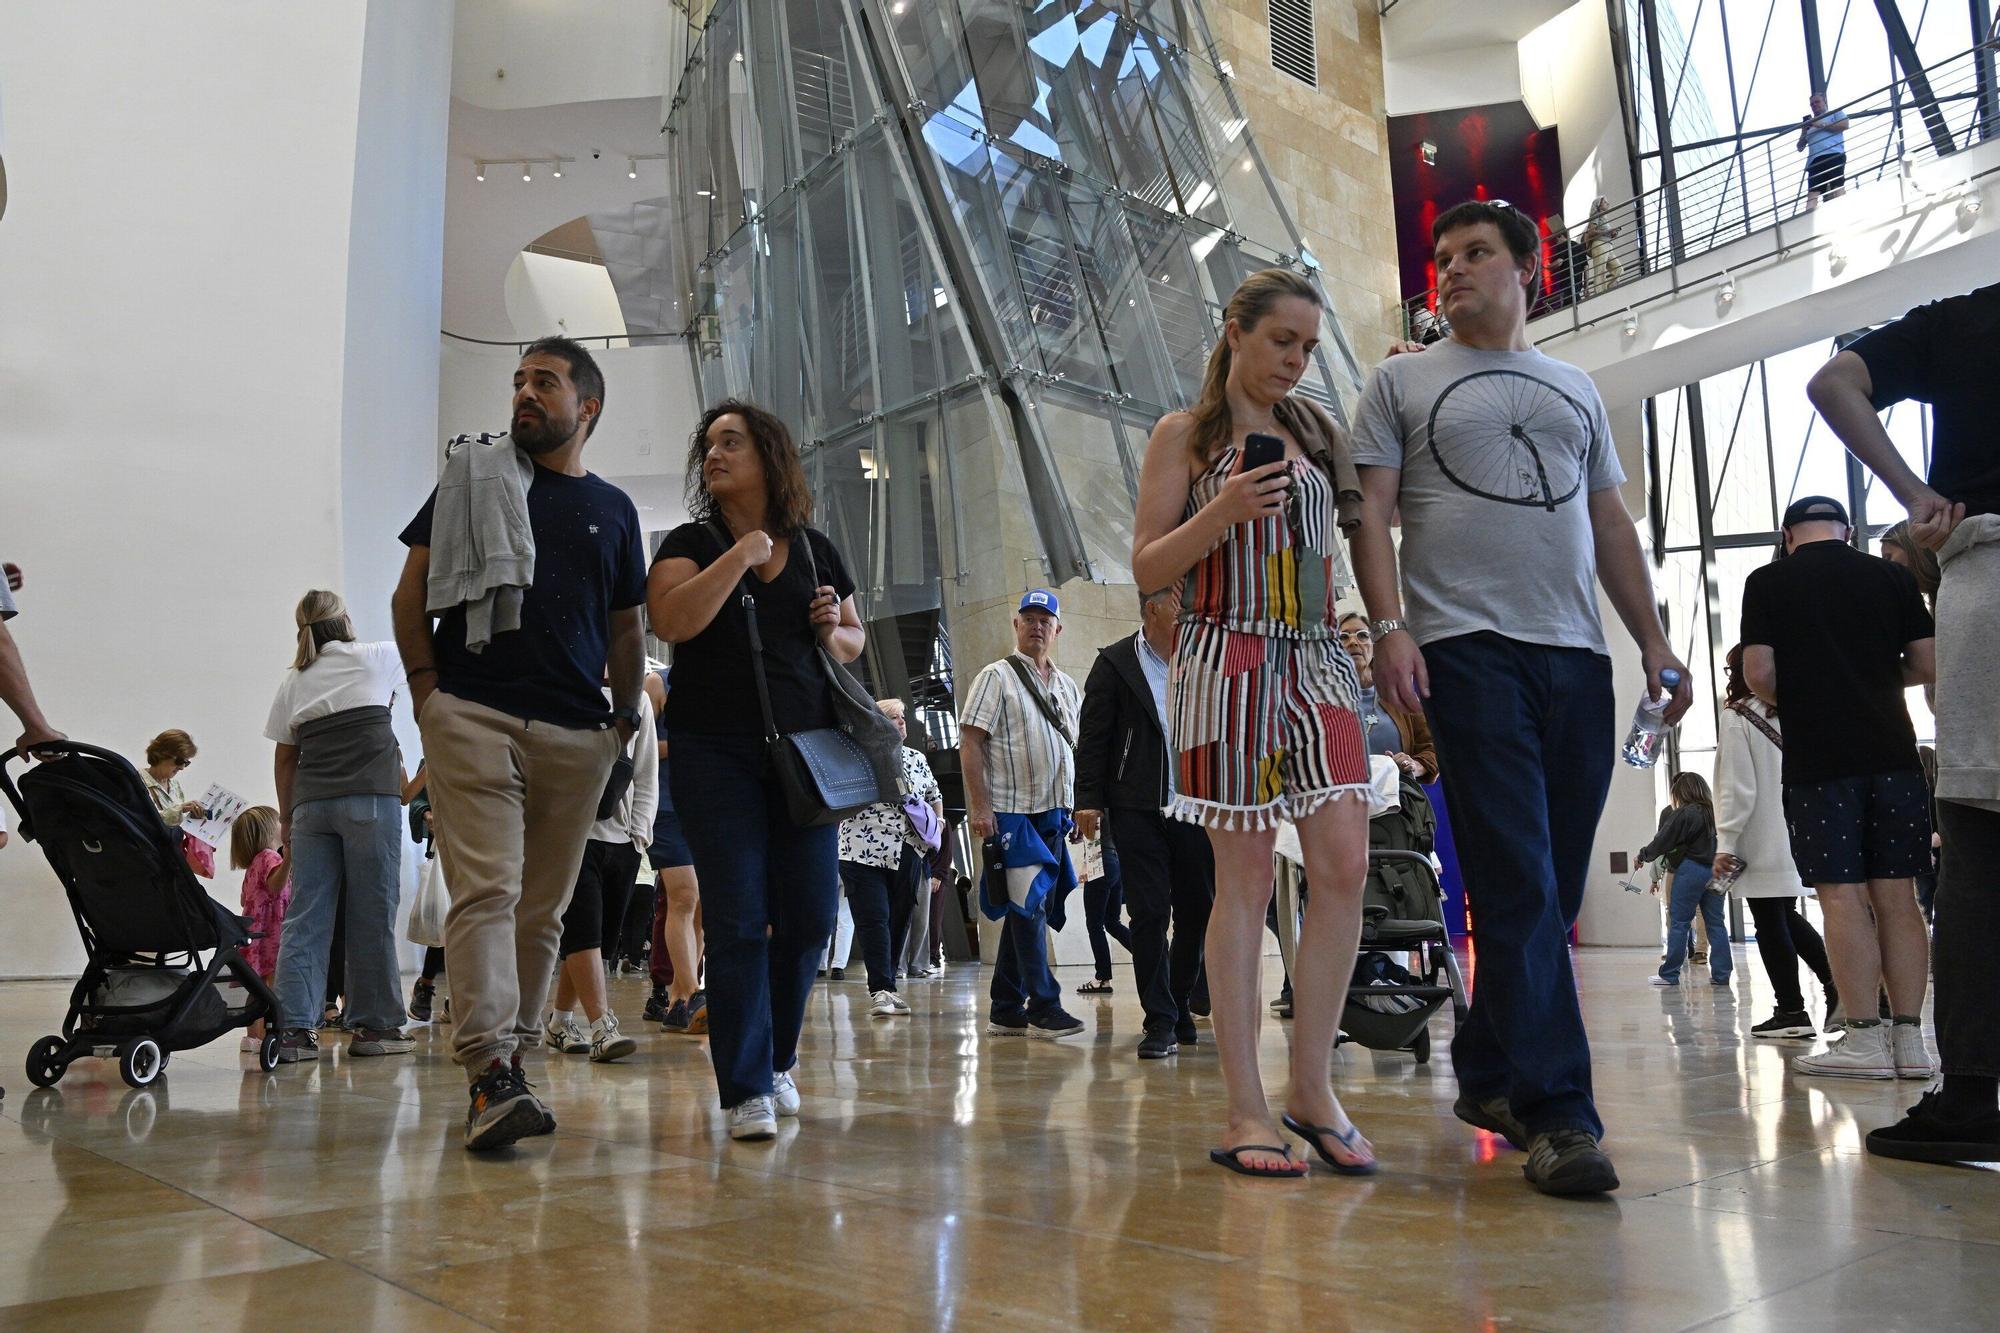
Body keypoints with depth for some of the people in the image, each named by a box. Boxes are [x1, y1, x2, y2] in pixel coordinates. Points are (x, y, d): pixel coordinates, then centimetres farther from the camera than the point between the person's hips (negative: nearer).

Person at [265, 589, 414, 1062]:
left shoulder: (292, 682, 14)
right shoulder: (375, 658, 4)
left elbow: (285, 759, 15)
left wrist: (287, 821, 21)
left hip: (311, 805, 4)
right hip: (370, 798, -4)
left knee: (305, 917, 4)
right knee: (372, 914, 1)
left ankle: (293, 1028, 1)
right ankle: (374, 1026, 6)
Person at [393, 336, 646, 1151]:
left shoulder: (613, 509, 17)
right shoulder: (472, 476, 10)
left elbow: (627, 627, 21)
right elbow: (411, 588, 8)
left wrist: (625, 715, 11)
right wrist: (425, 684, -2)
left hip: (576, 737, 3)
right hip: (472, 717, -3)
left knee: (542, 909, 6)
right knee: (485, 891, -14)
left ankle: (512, 1062, 14)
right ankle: (491, 1074, -18)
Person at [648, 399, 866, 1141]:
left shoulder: (814, 549, 12)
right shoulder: (691, 543, 5)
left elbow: (855, 638, 21)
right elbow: (670, 621, -15)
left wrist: (834, 633, -1)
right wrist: (743, 553, -12)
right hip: (715, 753, -3)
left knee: (809, 914, 4)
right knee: (737, 921, -4)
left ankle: (777, 1059, 26)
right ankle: (747, 1088, 4)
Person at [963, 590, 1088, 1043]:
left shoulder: (1068, 686, 16)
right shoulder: (997, 677, -2)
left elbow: (1078, 751, 21)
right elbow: (970, 741, -9)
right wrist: (979, 806, -16)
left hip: (1054, 814, 7)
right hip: (1013, 813, -7)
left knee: (1026, 912, 9)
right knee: (1028, 909, -7)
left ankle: (1005, 1010, 16)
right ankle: (1043, 1006, -1)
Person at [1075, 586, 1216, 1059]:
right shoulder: (1116, 664, 1)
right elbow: (1092, 737, -1)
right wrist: (1089, 800, -8)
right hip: (1138, 812, -3)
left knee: (1198, 912, 8)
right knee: (1149, 915, -3)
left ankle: (1178, 1005, 27)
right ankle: (1160, 1021, 4)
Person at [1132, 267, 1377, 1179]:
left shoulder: (1319, 435, 17)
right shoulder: (1185, 436, 6)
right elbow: (1147, 567, 1)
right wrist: (1223, 511, -16)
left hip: (1318, 664, 4)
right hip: (1228, 665, -4)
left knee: (1344, 866, -7)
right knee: (1246, 881, -4)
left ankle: (1312, 1086, 7)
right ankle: (1245, 1110, 3)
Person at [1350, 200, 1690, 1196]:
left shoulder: (1575, 390, 23)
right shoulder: (1403, 381, 11)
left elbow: (1611, 524, 21)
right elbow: (1372, 512, 2)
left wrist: (1655, 641, 12)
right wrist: (1388, 627, -13)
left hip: (1578, 655, 5)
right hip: (1466, 648, -4)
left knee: (1551, 885, 6)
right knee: (1517, 883, -11)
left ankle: (1487, 1073, 21)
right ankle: (1556, 1112, -8)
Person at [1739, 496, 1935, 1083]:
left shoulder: (1767, 582, 1)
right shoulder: (1893, 576, 9)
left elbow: (1758, 672, -6)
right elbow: (1927, 664, 7)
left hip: (1818, 759, -3)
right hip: (1893, 753, 3)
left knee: (1843, 898, -2)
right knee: (1896, 896, 5)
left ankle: (1865, 1040, -1)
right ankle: (1909, 1040, 7)